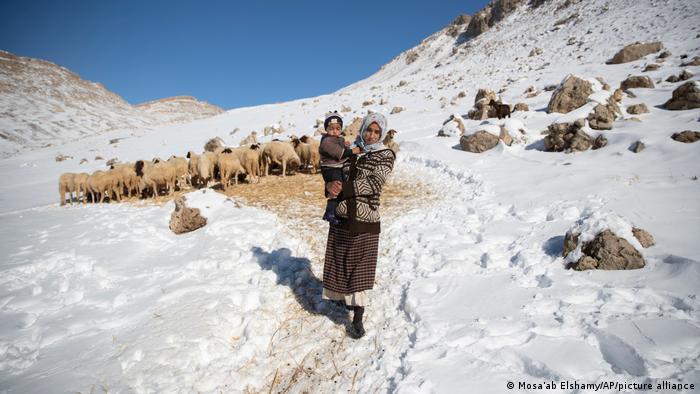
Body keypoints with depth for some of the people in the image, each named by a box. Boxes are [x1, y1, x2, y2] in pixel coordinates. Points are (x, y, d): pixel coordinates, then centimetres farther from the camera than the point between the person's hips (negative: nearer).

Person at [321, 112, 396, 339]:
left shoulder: (385, 155, -5)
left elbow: (374, 184, -17)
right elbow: (338, 180, 8)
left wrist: (343, 188, -19)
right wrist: (331, 186, -16)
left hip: (364, 220, -4)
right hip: (341, 217, 4)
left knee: (359, 269, 3)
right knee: (340, 263, 15)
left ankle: (357, 319, 14)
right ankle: (344, 297, 40)